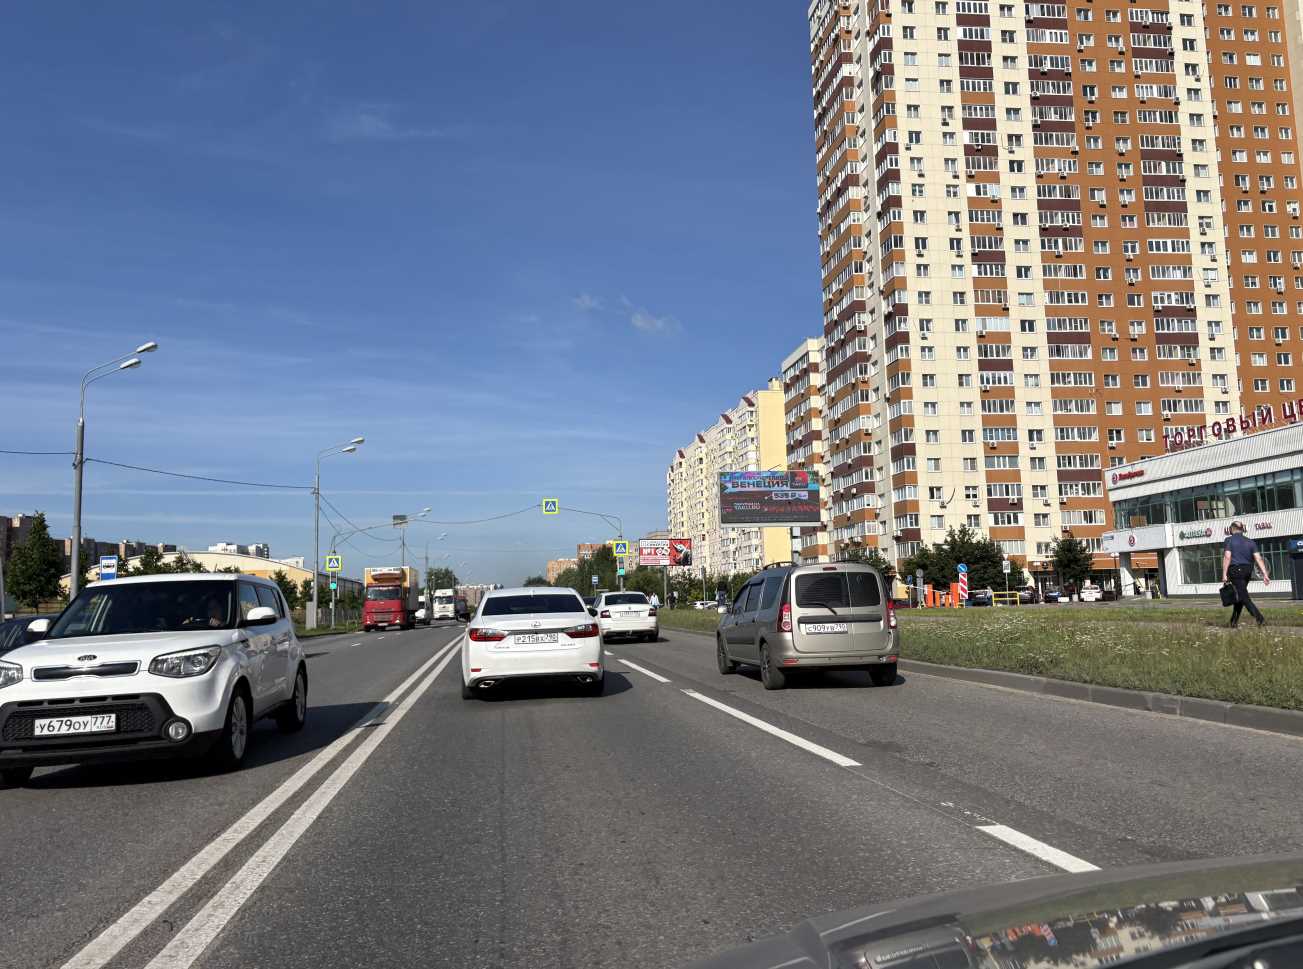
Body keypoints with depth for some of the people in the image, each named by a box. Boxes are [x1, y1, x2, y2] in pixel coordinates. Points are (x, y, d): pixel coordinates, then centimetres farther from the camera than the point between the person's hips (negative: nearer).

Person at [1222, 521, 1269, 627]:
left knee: (1244, 597, -8)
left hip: (1235, 570, -6)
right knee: (1240, 595, 18)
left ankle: (1260, 619, -21)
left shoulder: (1229, 540, -1)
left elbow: (1227, 557, -11)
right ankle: (1234, 621, 23)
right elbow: (1258, 558, 3)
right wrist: (1265, 574, -1)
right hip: (1248, 571, 6)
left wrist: (1224, 574, -13)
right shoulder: (1250, 542, 12)